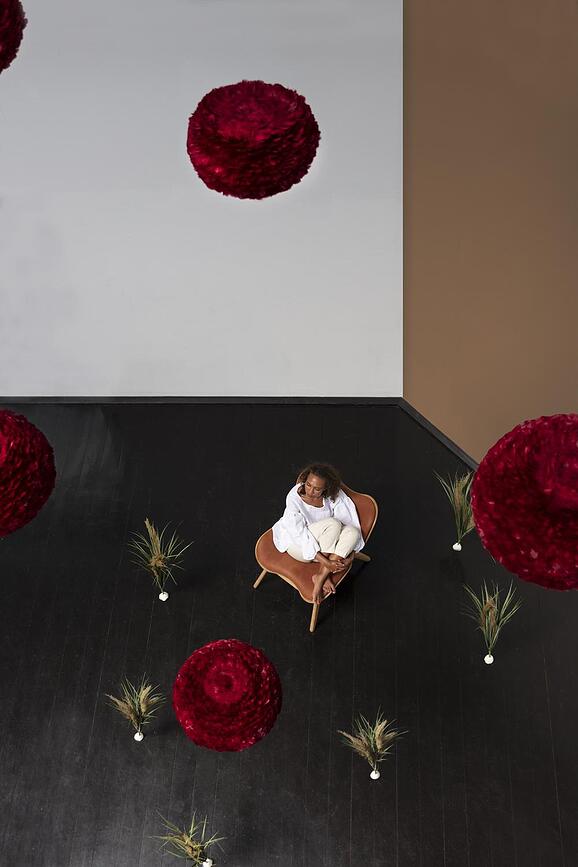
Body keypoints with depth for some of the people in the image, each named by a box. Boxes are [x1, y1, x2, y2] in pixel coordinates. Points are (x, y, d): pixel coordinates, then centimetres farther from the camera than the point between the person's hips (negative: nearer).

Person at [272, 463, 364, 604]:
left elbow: (351, 521, -13)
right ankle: (325, 574, -17)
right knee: (333, 524, -31)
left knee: (353, 532, -26)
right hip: (297, 543, -4)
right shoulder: (294, 498, -25)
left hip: (323, 544, 5)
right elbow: (301, 535, -26)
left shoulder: (334, 495, -16)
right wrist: (326, 562, -30)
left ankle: (320, 576, -22)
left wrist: (349, 555, -23)